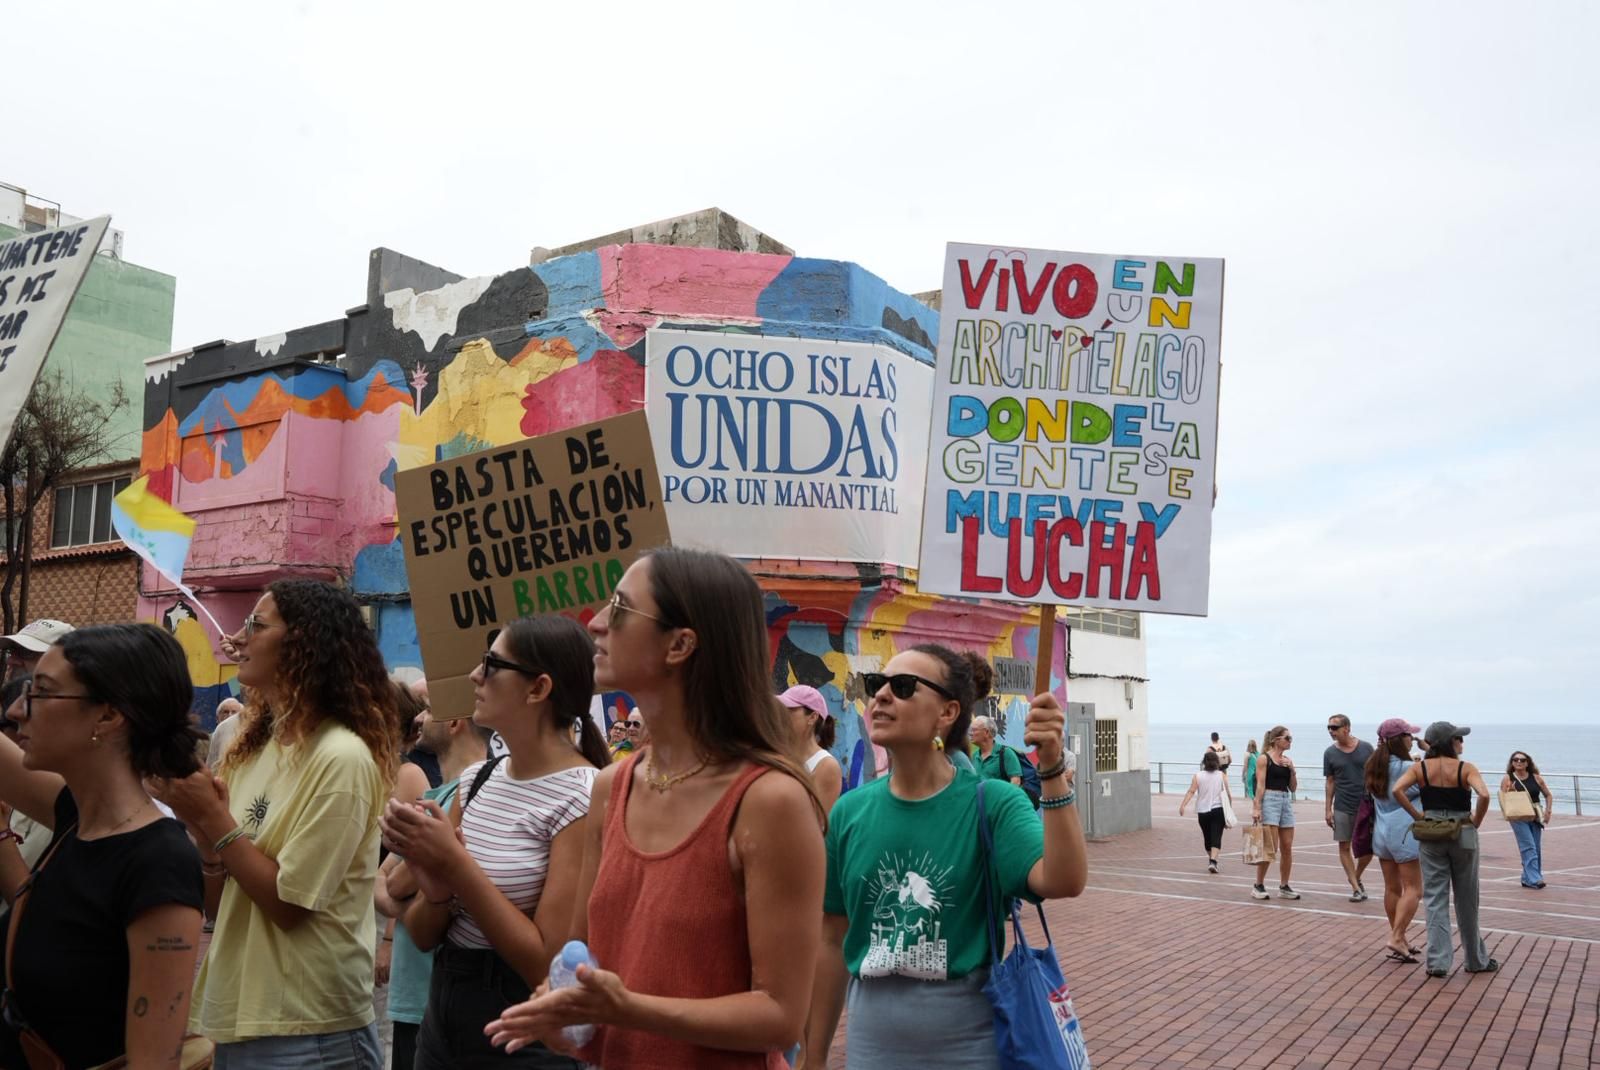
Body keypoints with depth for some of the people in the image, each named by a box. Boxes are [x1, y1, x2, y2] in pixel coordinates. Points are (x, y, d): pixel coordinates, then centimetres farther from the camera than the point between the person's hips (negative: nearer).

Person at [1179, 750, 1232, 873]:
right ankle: (1213, 861, -23)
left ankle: (1211, 859, 33)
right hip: (1218, 810, -1)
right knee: (1216, 837, -5)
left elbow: (1191, 792, -13)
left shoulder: (1197, 776, -1)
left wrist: (1182, 805, -18)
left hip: (1203, 812, 1)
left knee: (1207, 837, 17)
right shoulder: (1222, 776, 1)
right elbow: (1228, 794, 2)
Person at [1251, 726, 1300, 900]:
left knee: (1287, 847, 6)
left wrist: (1292, 769, 0)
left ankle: (1284, 887, 16)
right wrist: (1256, 808, -16)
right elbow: (1260, 785, -9)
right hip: (1269, 800, -7)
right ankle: (1258, 886, -1)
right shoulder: (1264, 758, -3)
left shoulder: (1288, 760, 14)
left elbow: (1293, 788, 14)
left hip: (1286, 801, 7)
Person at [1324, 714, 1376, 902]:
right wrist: (1327, 809, 1)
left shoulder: (1366, 748, -2)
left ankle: (1356, 878, 28)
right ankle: (1356, 888, 9)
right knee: (1344, 847, 0)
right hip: (1342, 808, 0)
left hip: (1366, 806, 0)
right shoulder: (1330, 753, 1)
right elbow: (1330, 782, 5)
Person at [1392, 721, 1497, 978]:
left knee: (1435, 899, 7)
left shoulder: (1420, 768, -3)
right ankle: (1476, 960, 26)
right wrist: (1476, 821, -8)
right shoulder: (1465, 768, -10)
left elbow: (1397, 790, -16)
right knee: (1467, 901, 12)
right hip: (1463, 835, -1)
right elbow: (1484, 795, -25)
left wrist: (1417, 816, -6)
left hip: (1430, 836, 2)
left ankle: (1437, 961, 4)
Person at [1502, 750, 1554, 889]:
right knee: (1529, 847, -12)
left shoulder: (1536, 778, 4)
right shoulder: (1507, 779, -3)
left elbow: (1548, 795, 14)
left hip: (1535, 817, 4)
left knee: (1536, 848, 7)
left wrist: (1548, 810, 1)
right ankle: (1534, 879, -12)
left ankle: (1528, 878, 18)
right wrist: (1510, 792, -22)